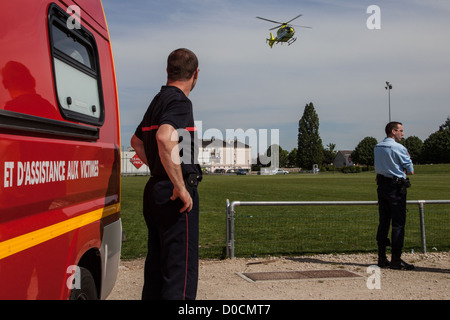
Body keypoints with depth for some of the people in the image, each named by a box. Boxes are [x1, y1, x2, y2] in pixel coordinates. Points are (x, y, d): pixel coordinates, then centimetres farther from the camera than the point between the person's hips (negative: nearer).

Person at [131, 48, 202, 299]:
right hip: (175, 195, -9)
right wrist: (180, 187, -27)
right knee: (181, 269, -5)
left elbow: (137, 140, 30)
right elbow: (165, 138, -32)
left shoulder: (158, 100, 17)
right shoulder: (180, 101, -12)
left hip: (155, 191, 10)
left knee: (156, 266, 17)